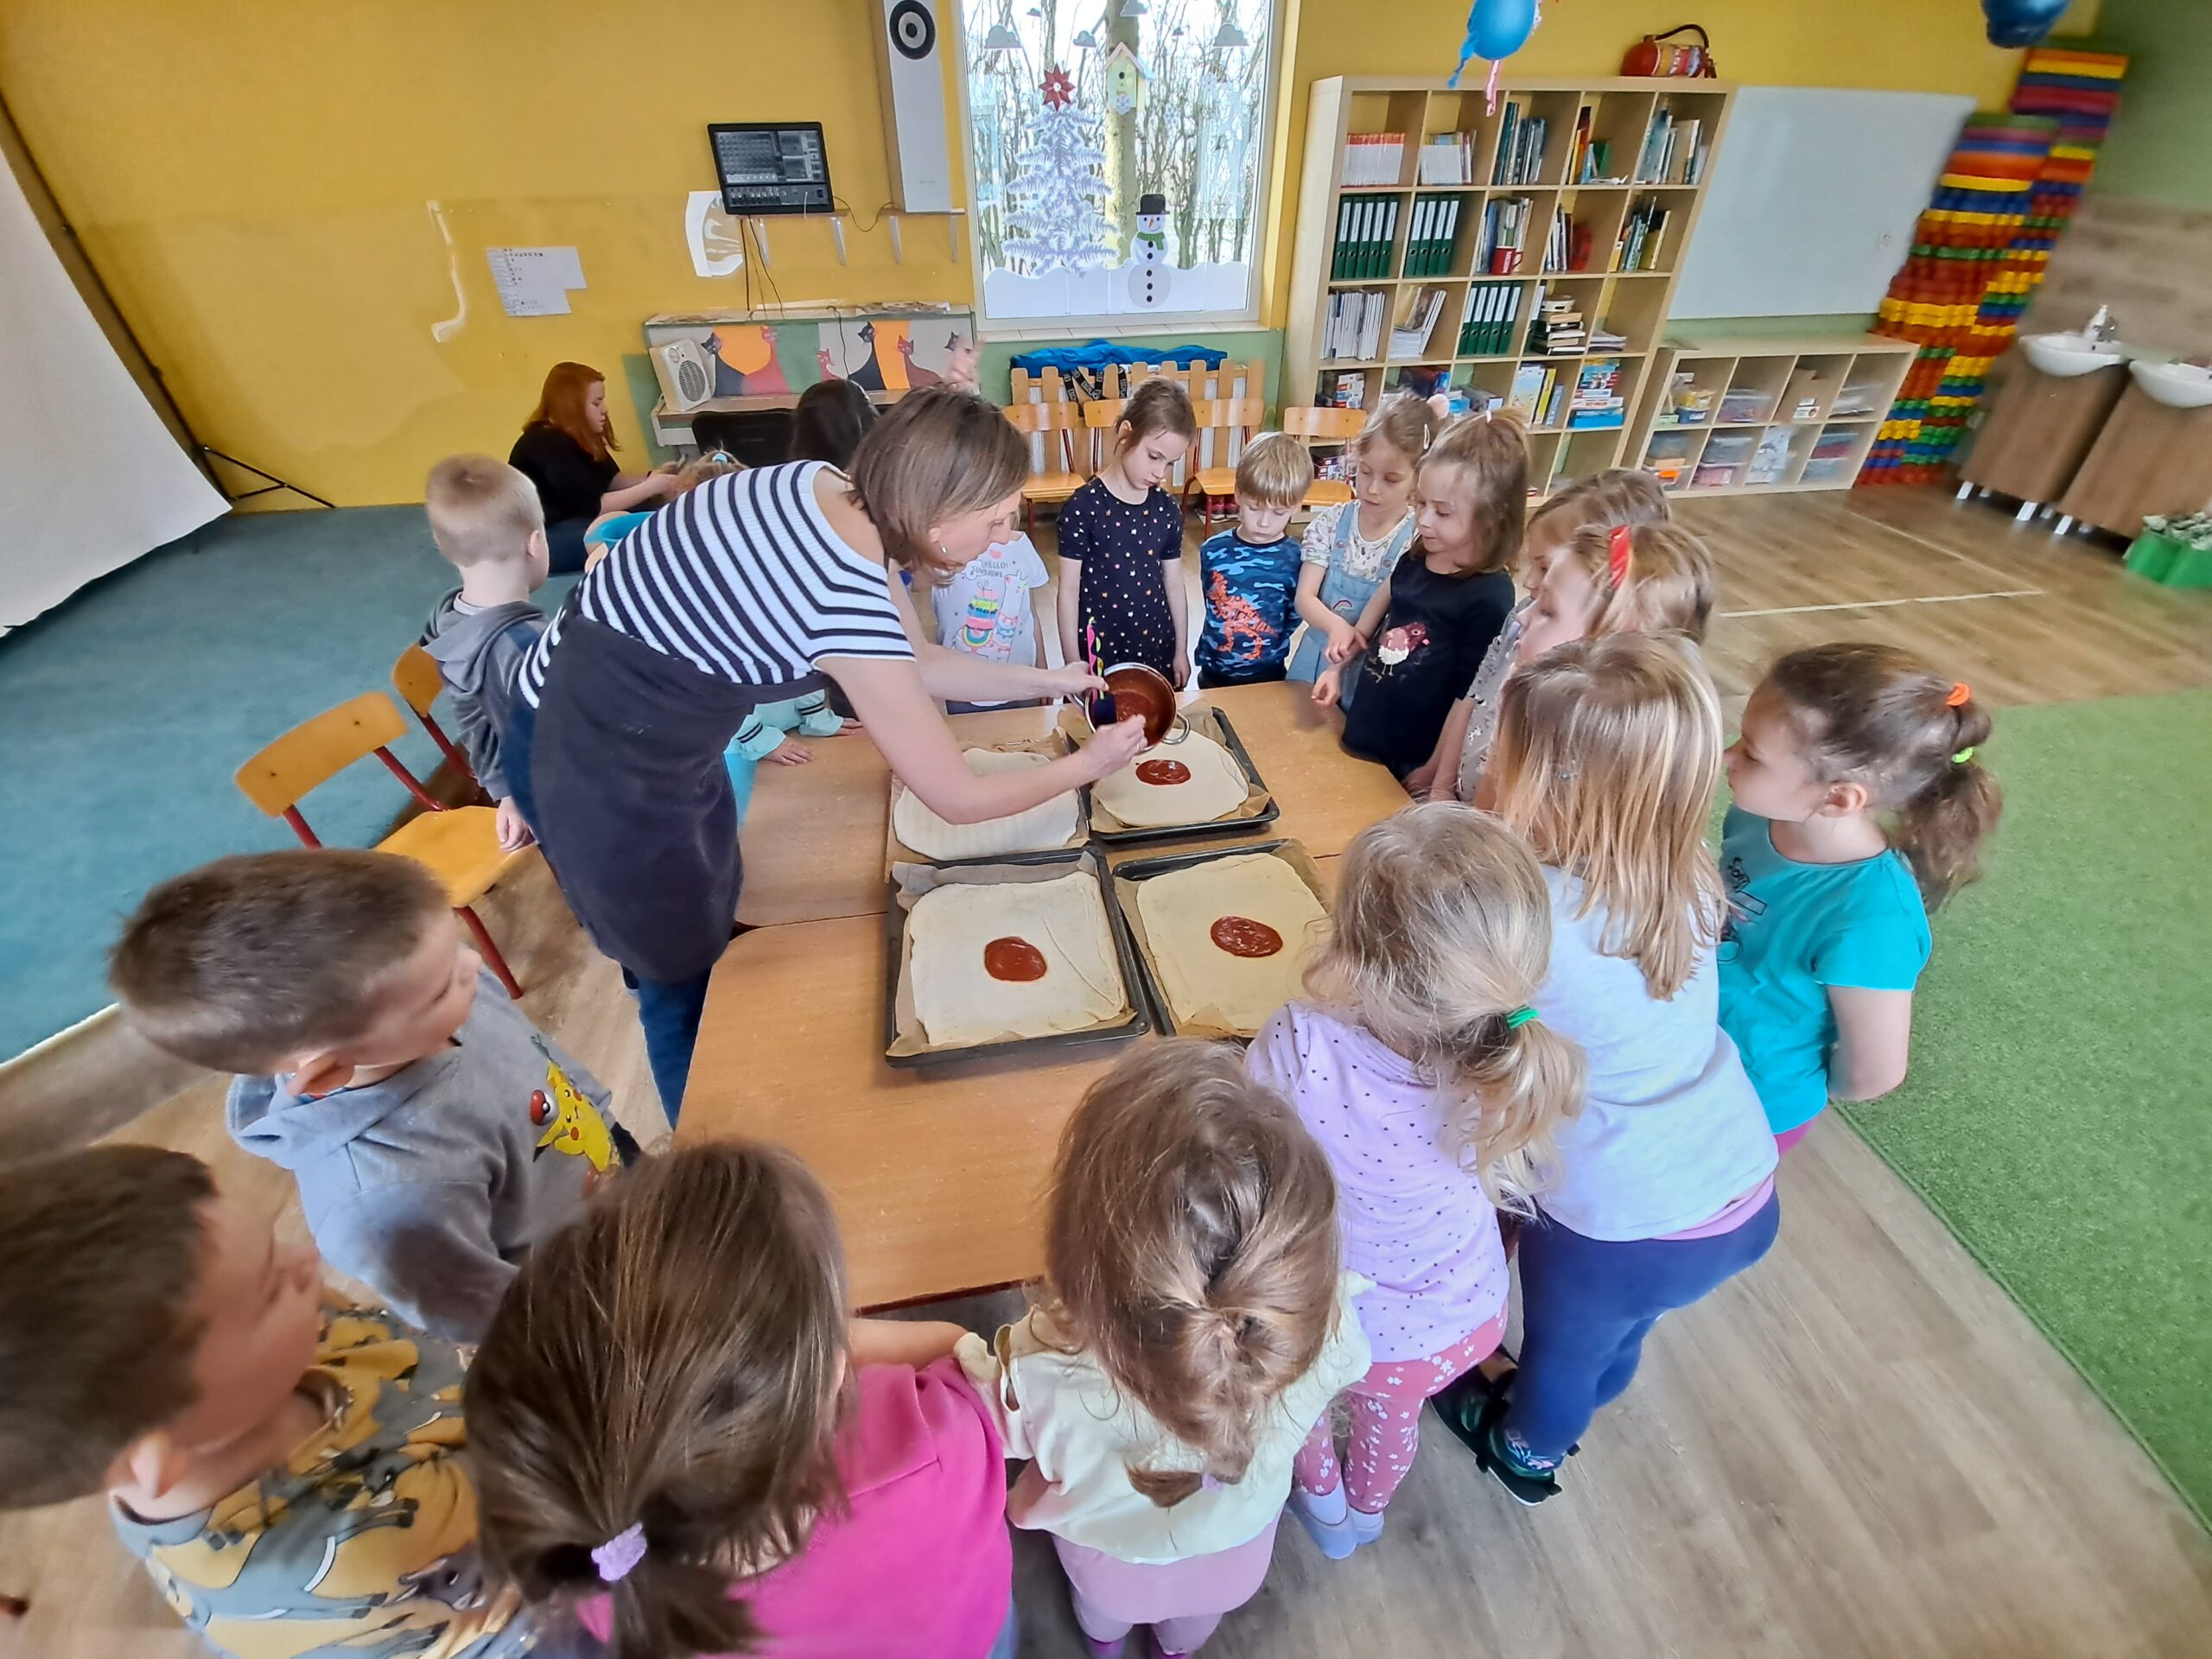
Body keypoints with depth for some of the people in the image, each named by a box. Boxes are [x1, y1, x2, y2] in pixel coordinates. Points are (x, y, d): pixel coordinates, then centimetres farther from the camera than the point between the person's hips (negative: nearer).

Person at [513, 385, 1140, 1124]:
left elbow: (919, 662, 8)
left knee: (715, 938, 24)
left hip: (648, 722, 9)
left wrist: (1049, 681, 10)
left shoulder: (841, 496, -7)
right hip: (598, 760, -8)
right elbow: (957, 799, -22)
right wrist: (1087, 764, -8)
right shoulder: (850, 599, -33)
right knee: (688, 986, 12)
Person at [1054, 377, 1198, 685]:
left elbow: (1174, 585, 8)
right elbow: (1069, 591, -11)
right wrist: (1072, 663, -11)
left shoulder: (1168, 510, 1)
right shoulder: (1083, 507, -12)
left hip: (1157, 648, 4)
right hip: (1099, 650, -4)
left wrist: (1181, 650, 10)